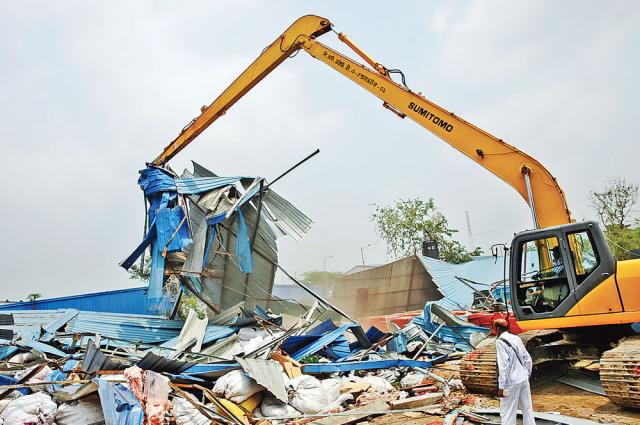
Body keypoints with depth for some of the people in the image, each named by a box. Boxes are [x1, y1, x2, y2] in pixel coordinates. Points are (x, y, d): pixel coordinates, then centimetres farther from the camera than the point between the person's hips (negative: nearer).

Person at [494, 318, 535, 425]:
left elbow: (503, 365, -19)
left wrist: (501, 387, -15)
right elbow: (528, 360, 11)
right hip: (524, 379, 7)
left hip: (511, 382, -7)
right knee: (527, 409, 16)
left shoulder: (500, 341, -13)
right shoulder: (517, 338, 8)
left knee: (507, 412, 1)